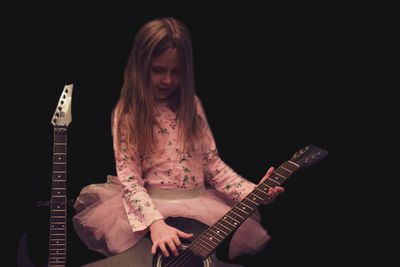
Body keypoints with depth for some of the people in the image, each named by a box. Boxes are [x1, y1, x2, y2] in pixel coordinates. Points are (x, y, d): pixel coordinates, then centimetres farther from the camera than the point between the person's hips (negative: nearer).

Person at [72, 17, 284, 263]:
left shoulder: (192, 105, 8)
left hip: (197, 201, 3)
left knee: (245, 230, -18)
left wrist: (253, 193, -6)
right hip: (149, 204, -3)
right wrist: (155, 222, -26)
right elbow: (129, 178, -11)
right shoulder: (127, 114, -3)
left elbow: (212, 162, 9)